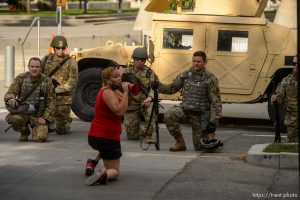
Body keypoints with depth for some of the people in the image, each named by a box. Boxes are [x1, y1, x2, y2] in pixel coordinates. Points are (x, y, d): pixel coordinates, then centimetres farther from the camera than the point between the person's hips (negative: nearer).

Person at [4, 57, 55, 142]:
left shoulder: (46, 81, -3)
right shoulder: (21, 78, -2)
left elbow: (51, 102, 2)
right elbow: (10, 93, -7)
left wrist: (45, 117, -9)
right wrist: (11, 99, -32)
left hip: (38, 116, -1)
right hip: (22, 112, 1)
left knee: (40, 137, -24)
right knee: (14, 119, -34)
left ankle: (39, 129, 18)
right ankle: (25, 132, 3)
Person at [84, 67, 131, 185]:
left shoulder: (113, 91, 11)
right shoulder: (108, 93, -18)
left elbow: (126, 103, 12)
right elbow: (119, 111, -32)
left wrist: (129, 93, -6)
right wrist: (125, 92, -26)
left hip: (94, 136, 9)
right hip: (106, 138, -9)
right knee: (114, 172, -1)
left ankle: (92, 163, 23)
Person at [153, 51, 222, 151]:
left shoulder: (210, 79, -11)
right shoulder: (185, 75, 0)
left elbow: (216, 102, -11)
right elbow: (171, 88, 8)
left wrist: (214, 121, -20)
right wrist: (158, 86, -12)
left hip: (200, 113, -3)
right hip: (185, 109, 3)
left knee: (199, 147, -3)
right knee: (169, 115, -28)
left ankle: (210, 136, 32)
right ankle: (180, 143, -11)